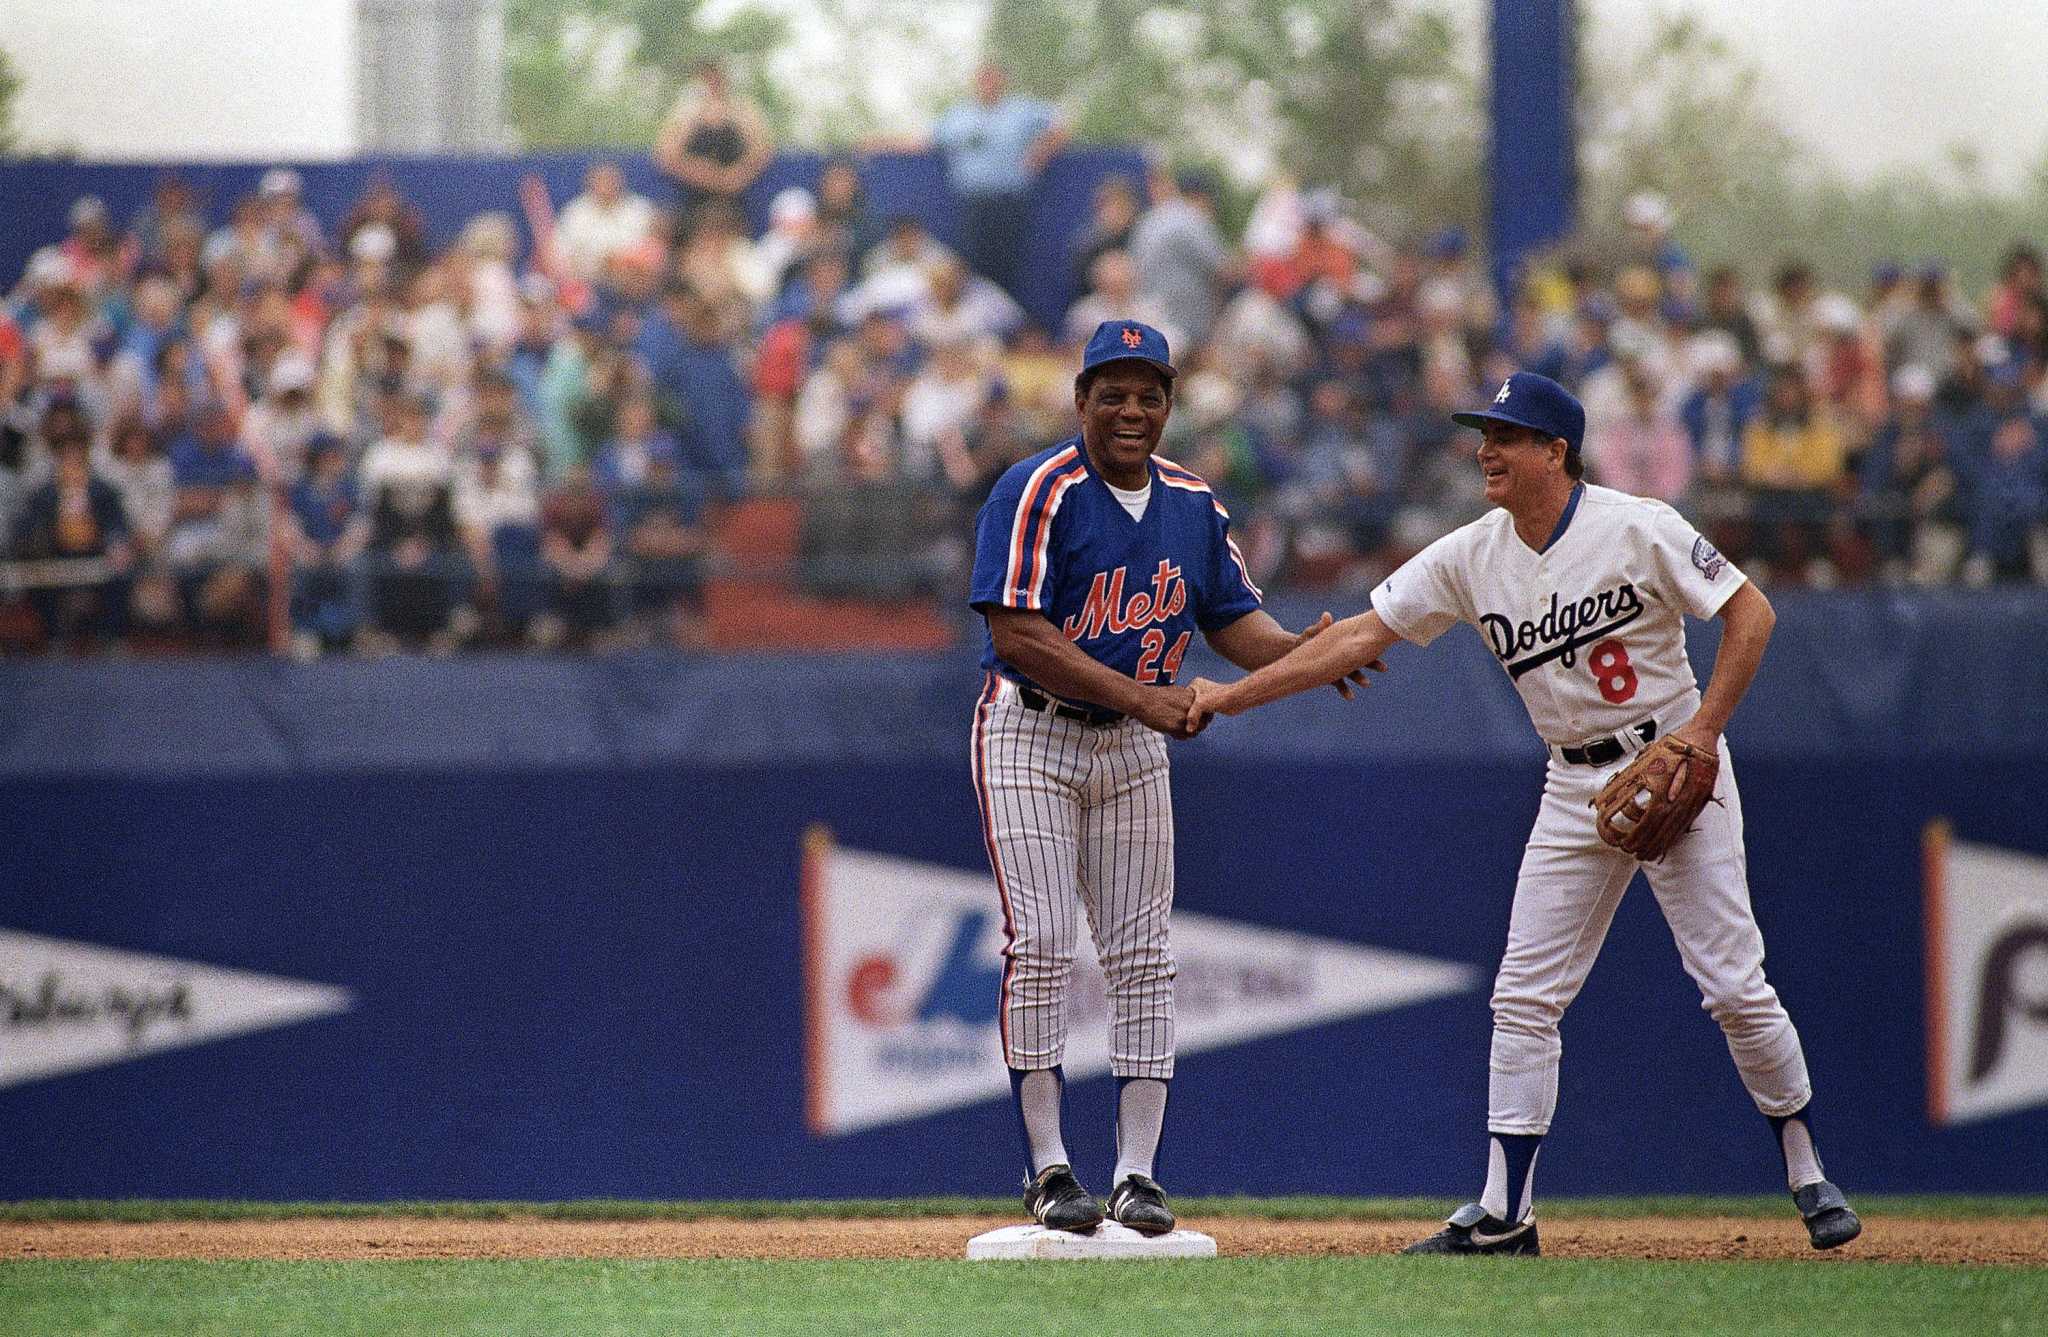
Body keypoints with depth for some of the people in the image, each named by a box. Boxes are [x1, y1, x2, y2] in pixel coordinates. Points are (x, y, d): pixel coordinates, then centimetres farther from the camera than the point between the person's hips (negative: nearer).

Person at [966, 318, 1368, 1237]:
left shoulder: (1192, 504, 5)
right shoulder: (1038, 492, -15)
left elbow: (1233, 617, 9)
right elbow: (1018, 634, -22)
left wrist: (1300, 649, -14)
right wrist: (1138, 695, -28)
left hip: (1132, 747, 6)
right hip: (1031, 736, -6)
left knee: (1143, 955, 1)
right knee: (1040, 943, -12)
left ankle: (1136, 1175, 4)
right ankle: (1048, 1169, -5)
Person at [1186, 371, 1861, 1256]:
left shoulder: (1638, 529, -15)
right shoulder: (1471, 557, -1)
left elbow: (1750, 612, -11)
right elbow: (1362, 635, -2)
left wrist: (1704, 731, -20)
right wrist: (1231, 696, -8)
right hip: (1577, 789, 5)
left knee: (1733, 983, -6)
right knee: (1525, 996, 0)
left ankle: (1807, 1175, 11)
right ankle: (1504, 1215, 4)